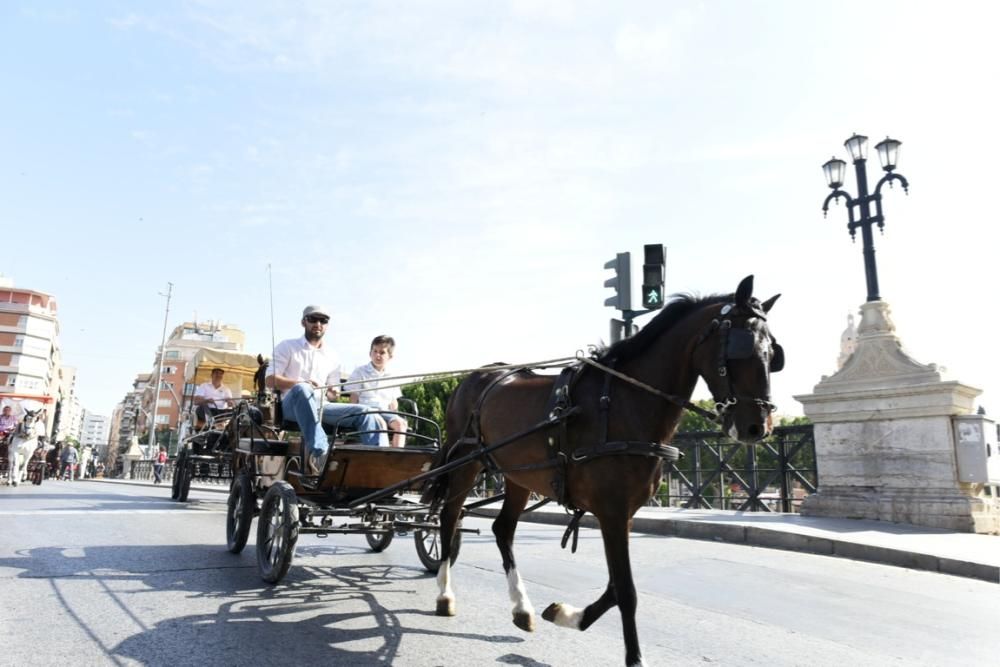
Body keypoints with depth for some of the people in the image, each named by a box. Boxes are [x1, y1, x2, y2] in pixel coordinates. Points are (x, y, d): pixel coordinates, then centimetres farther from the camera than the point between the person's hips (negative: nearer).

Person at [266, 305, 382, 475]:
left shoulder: (332, 357, 19)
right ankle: (318, 452, -53)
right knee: (302, 389, -40)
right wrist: (300, 382, -18)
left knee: (364, 413, -16)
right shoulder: (287, 347, 11)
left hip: (320, 406, 4)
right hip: (290, 405, -4)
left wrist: (333, 394, -6)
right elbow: (270, 380, -1)